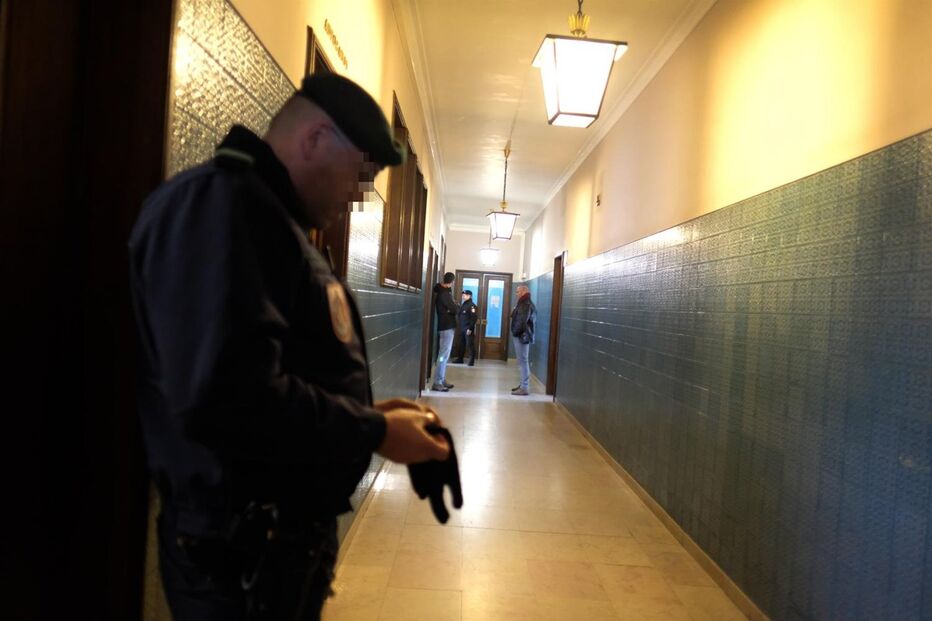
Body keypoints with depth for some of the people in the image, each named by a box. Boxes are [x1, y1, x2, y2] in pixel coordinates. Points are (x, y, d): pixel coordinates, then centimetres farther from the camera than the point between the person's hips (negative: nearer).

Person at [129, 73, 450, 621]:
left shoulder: (270, 216, 14)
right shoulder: (221, 202, -20)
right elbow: (225, 395, -32)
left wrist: (365, 413, 5)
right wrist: (375, 432, -21)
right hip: (243, 552, -10)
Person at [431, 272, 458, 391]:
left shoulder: (442, 292, 13)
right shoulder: (444, 294, -18)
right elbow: (455, 310, -15)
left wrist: (453, 306, -2)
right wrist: (455, 307, 3)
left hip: (445, 326, 10)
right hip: (447, 327, -10)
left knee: (444, 356, 14)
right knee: (443, 356, -8)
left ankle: (442, 380, 20)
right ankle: (437, 383, -7)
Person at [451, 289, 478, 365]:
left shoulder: (472, 305, -12)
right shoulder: (462, 305, 14)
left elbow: (474, 318, -18)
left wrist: (470, 328, -21)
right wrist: (460, 327, 12)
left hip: (468, 329, -8)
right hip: (462, 328, 8)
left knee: (470, 344, -5)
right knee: (462, 344, 14)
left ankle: (472, 361, -1)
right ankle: (460, 359, 23)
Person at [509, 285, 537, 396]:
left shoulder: (526, 304, -16)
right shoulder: (525, 304, 17)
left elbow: (522, 321, -23)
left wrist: (515, 332, -15)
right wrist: (514, 313, 5)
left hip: (522, 336, -11)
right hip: (522, 335, 11)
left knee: (523, 361, -9)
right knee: (522, 361, 16)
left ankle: (524, 388, -7)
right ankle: (523, 384, 24)